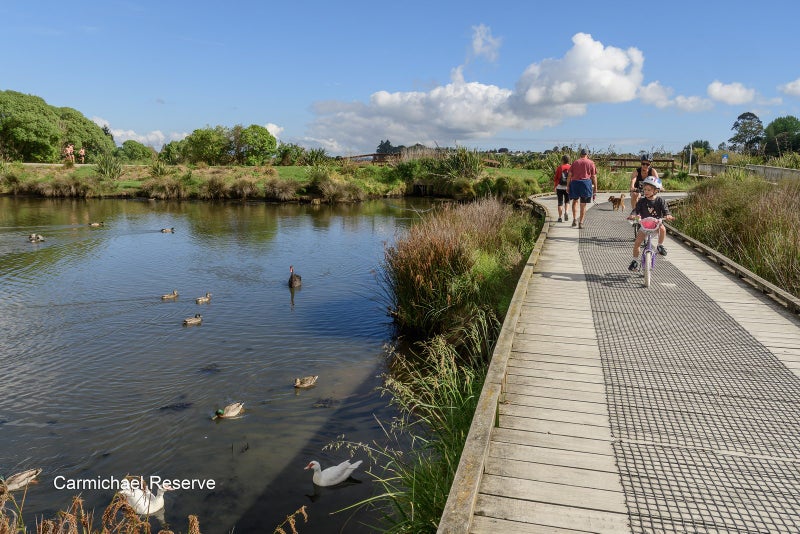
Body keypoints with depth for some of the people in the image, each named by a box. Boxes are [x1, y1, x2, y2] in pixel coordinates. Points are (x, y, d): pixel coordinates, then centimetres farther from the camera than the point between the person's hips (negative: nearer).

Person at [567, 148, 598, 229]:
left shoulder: (575, 162, 9)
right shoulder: (591, 163, 5)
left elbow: (570, 175, 3)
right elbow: (594, 176, 2)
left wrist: (568, 186, 7)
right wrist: (595, 188, 5)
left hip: (575, 182, 1)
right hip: (586, 182, -1)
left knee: (575, 201, 20)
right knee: (583, 204, 6)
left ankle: (575, 219, 5)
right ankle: (581, 223, 6)